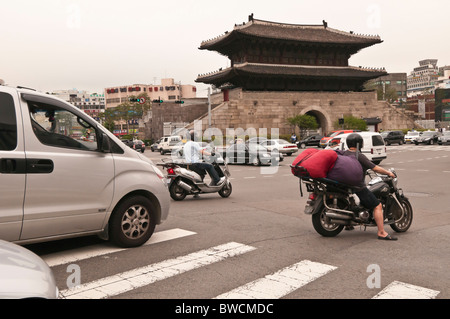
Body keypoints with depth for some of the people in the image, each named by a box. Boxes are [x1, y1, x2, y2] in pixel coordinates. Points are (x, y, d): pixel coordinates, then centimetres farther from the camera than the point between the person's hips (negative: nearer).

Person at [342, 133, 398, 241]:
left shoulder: (344, 154, 7)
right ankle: (381, 232, -11)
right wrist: (389, 173, 0)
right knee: (377, 206, -5)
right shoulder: (359, 156, -14)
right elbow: (375, 168, -14)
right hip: (358, 187, -8)